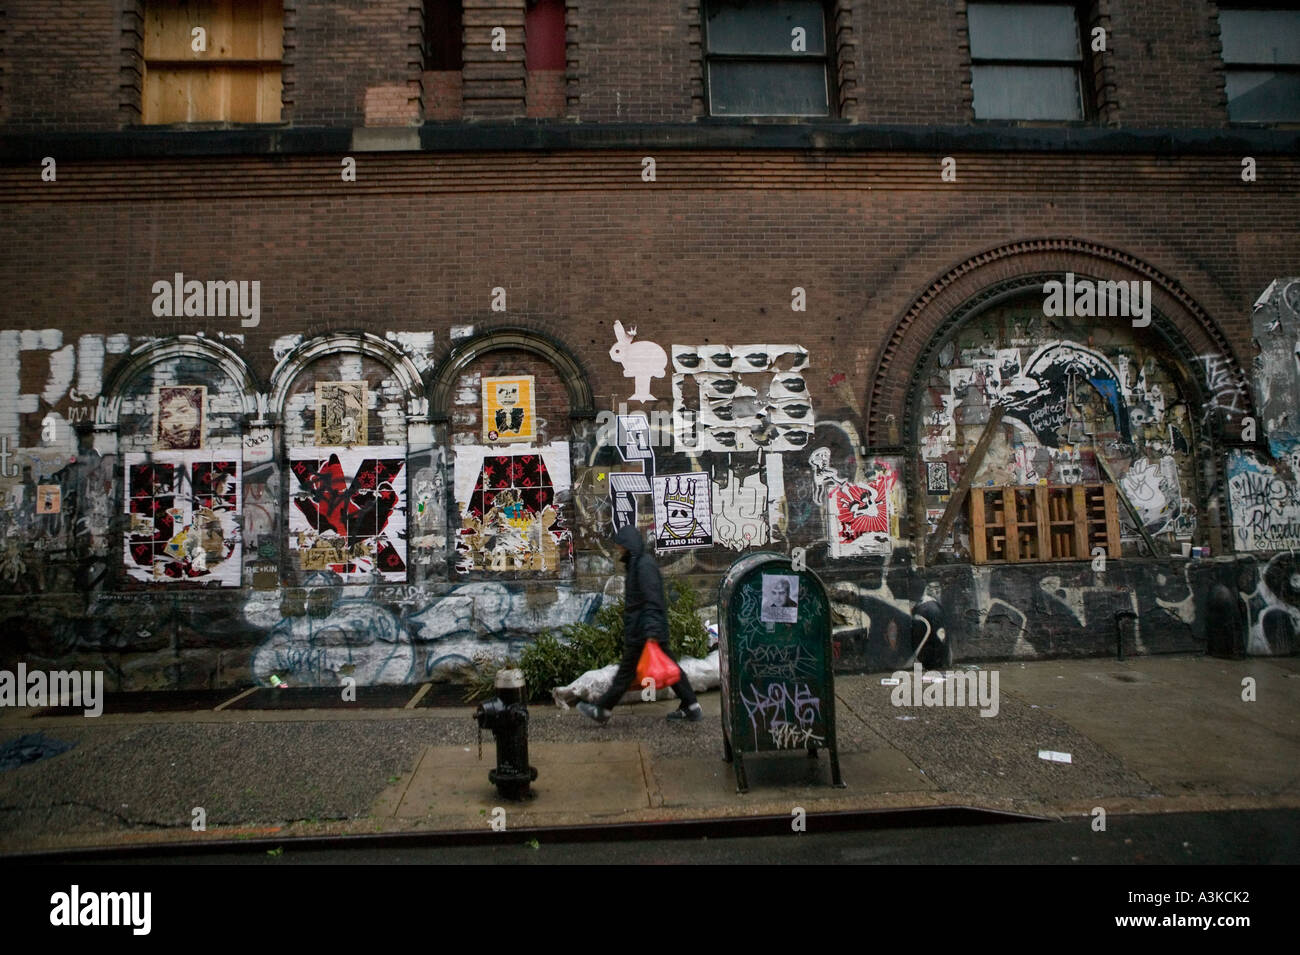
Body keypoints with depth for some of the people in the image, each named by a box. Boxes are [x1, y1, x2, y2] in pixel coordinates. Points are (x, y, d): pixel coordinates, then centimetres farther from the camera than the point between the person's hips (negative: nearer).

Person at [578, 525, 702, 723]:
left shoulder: (644, 565, -17)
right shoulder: (637, 563, 15)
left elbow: (652, 601, -23)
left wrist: (651, 633, -27)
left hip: (641, 631, -10)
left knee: (627, 670, 2)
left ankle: (603, 709, 13)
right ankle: (691, 707, 16)